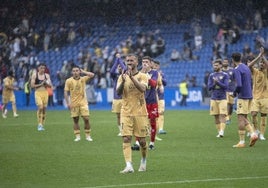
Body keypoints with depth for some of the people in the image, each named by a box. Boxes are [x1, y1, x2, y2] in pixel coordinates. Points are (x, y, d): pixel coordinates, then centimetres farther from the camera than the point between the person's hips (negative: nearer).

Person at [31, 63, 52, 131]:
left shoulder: (47, 75, 7)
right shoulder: (34, 75, -2)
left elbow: (50, 85, 7)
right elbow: (32, 85, -5)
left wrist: (46, 83, -13)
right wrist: (40, 84, -13)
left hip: (45, 92, 4)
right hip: (38, 92, -4)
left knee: (44, 109, 5)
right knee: (40, 107, -20)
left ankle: (42, 125, 16)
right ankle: (39, 124, -15)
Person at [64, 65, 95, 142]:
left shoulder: (83, 79, 2)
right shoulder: (69, 81, -1)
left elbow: (92, 75, -11)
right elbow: (66, 92, -1)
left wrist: (83, 72, -5)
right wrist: (68, 103, -9)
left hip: (83, 102, 0)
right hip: (74, 103, 0)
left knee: (86, 119, -7)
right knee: (75, 120, 3)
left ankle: (88, 136, 3)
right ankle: (77, 136, 11)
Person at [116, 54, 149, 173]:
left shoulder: (142, 76, 1)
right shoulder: (122, 77, 7)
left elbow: (142, 88, -18)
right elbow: (118, 92, -5)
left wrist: (132, 77, -28)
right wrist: (123, 81, -23)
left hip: (140, 113, -1)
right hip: (126, 113, 1)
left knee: (142, 140, 4)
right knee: (126, 139, -12)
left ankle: (143, 162, 28)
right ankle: (129, 166, -18)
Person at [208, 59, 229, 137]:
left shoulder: (225, 75, -1)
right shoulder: (211, 75, 9)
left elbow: (225, 86, -10)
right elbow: (209, 87, 3)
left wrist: (218, 82, -20)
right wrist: (214, 83, -15)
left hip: (222, 98, -3)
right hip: (214, 98, 4)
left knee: (222, 115, -12)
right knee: (216, 116, 5)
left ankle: (222, 132, -20)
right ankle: (219, 132, 12)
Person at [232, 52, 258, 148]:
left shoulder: (237, 70, -14)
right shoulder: (246, 68, 15)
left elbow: (239, 85, -24)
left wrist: (235, 92, -7)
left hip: (242, 97, -9)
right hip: (249, 96, 9)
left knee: (241, 118, -5)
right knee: (244, 118, 16)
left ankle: (241, 142, -6)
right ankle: (253, 134, -2)